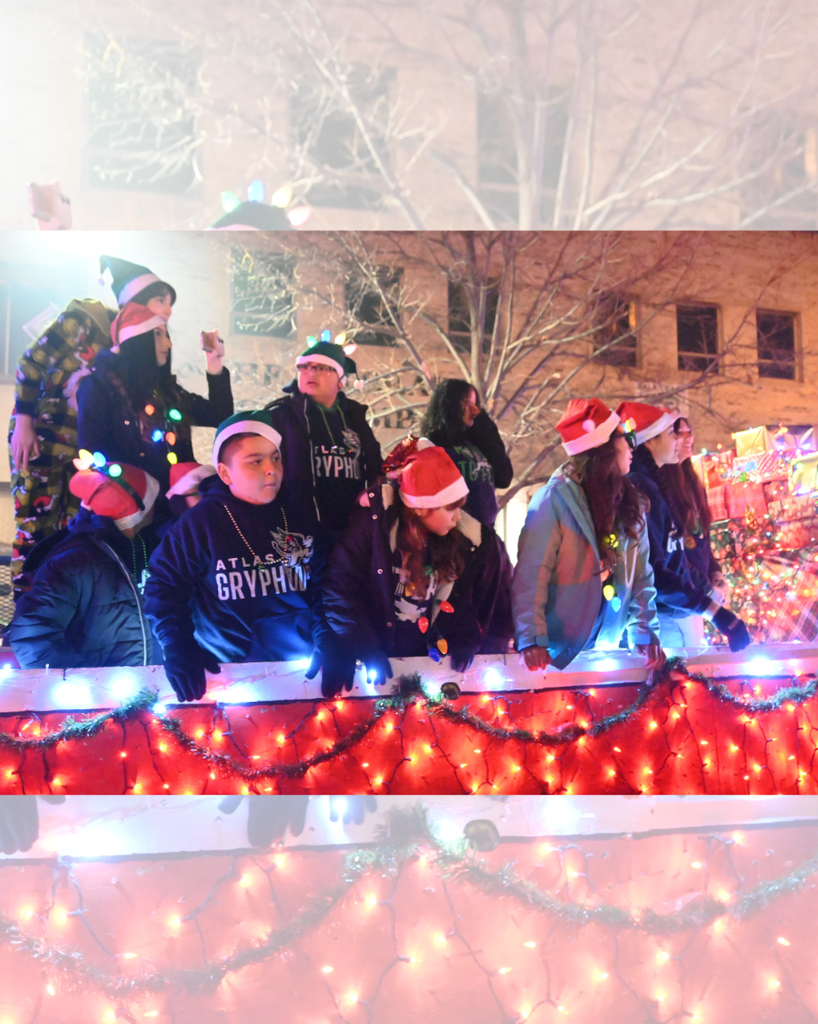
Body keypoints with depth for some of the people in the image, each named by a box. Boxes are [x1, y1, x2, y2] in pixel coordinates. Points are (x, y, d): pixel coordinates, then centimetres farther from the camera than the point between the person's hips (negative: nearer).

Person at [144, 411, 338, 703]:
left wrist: (327, 641, -6)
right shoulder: (200, 522, -2)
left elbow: (323, 587, 9)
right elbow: (163, 585, 1)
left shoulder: (301, 519, 9)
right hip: (227, 676, -3)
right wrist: (178, 649, -11)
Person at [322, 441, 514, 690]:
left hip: (432, 660, 5)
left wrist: (468, 639, -3)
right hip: (381, 661, -4)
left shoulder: (468, 538, -7)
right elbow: (340, 585, -13)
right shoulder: (374, 521, -15)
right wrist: (364, 648, -16)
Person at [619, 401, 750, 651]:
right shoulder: (639, 489, -17)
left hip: (676, 619, 9)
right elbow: (652, 572, -24)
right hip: (658, 619, -9)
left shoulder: (652, 484, 14)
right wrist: (714, 611, -24)